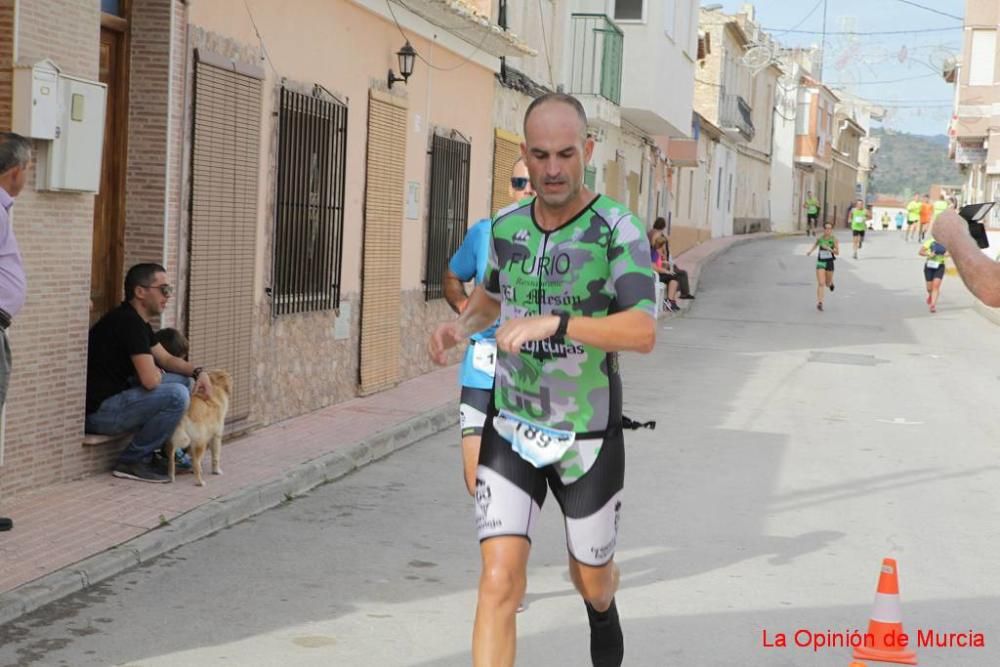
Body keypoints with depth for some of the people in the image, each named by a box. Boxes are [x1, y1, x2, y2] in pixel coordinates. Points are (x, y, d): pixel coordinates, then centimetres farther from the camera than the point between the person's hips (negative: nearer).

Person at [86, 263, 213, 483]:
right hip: (99, 412, -11)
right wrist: (158, 372, -1)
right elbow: (150, 380, -25)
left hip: (115, 397, 11)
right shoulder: (129, 322, -20)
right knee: (176, 395, -22)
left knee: (181, 379, 13)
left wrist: (198, 371, 4)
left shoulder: (138, 322, 13)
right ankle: (131, 462, -10)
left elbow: (166, 359, 23)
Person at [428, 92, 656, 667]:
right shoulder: (508, 226, -1)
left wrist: (553, 323, -40)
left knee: (591, 576, 19)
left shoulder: (619, 230, -17)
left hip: (588, 437, -2)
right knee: (500, 581, -12)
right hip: (512, 430, 2)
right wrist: (458, 327, -1)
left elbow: (643, 333, -29)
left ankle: (603, 610, 58)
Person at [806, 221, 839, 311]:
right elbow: (815, 244, 23)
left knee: (827, 283, 16)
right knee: (821, 283, -12)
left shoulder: (834, 239, -9)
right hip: (820, 262, 0)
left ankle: (831, 282, 55)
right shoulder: (819, 238, -1)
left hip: (829, 262, 0)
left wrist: (828, 248, -27)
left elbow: (837, 252, -13)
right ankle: (819, 303, -10)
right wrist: (810, 251, 7)